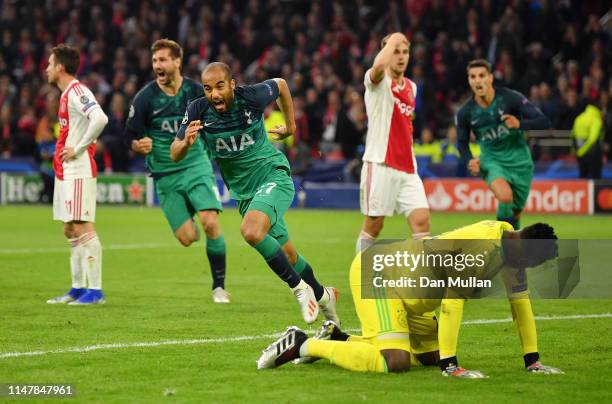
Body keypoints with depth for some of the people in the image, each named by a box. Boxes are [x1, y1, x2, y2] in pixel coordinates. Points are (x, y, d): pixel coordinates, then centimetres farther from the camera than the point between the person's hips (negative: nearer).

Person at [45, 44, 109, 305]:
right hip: (66, 172, 10)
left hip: (78, 171, -10)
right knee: (70, 230, 12)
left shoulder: (77, 92, -13)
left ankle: (95, 291, -11)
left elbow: (100, 119, -28)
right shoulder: (67, 94, 17)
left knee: (82, 228, -11)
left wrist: (78, 149, -22)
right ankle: (78, 288, 17)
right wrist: (64, 150, 14)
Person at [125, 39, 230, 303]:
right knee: (187, 238, -8)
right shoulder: (145, 98, -7)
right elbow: (132, 140, -2)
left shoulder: (196, 91, -2)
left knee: (210, 223, -20)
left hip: (197, 166, 0)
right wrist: (141, 146, -23)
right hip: (165, 175, 0)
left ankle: (219, 286, -3)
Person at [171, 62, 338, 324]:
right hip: (243, 191, 5)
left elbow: (280, 85, 5)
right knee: (287, 257, 12)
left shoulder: (251, 97, -17)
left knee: (251, 231, -31)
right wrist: (186, 142, -30)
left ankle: (299, 288, -15)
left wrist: (290, 125, 12)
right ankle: (322, 296, 38)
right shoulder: (198, 111, -11)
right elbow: (174, 155, -8)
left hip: (273, 174, -5)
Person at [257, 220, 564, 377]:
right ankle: (302, 344, -13)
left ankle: (337, 338, 21)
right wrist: (450, 366, -28)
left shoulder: (510, 247, 3)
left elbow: (520, 304, 11)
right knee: (395, 362, -25)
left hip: (405, 289, 10)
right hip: (375, 274, -10)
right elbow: (452, 304, -30)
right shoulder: (479, 246, -28)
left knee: (430, 356, 14)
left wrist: (533, 361, 11)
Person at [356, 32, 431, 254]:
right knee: (373, 225, -1)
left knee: (421, 220, -7)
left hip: (407, 167, 6)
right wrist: (393, 41, -14)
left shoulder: (411, 87, 16)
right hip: (380, 164, -6)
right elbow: (379, 65, -30)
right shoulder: (378, 82, -5)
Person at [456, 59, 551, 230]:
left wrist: (519, 124, -31)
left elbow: (544, 122, -14)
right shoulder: (465, 113, -9)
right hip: (492, 160, -1)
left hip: (519, 160, 1)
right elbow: (463, 143, 9)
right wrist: (470, 161, -11)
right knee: (505, 196, -32)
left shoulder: (510, 98, -14)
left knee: (515, 214, 7)